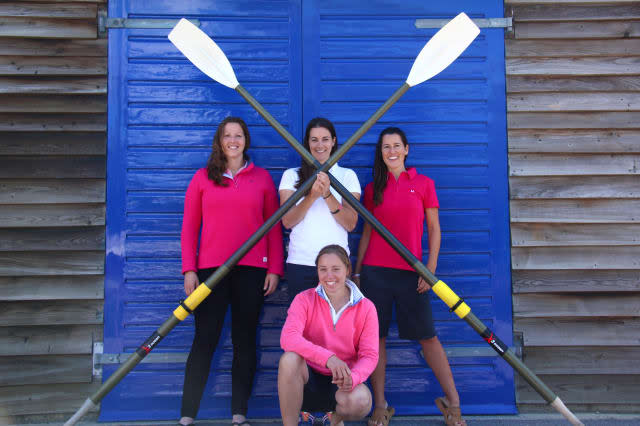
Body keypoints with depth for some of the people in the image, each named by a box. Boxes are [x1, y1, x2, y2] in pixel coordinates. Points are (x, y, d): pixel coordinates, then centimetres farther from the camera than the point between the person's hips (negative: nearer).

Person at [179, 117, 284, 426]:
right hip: (211, 269, 0)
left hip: (252, 270, 1)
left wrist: (274, 269, 0)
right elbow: (189, 226, 6)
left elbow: (274, 227, 8)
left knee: (245, 341, 6)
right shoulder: (203, 177, 9)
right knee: (204, 340, -1)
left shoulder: (262, 177, 9)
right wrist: (189, 270, -2)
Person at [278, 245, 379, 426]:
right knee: (290, 358, -33)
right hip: (308, 379, -1)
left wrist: (352, 377, -31)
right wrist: (328, 357, -39)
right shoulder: (305, 299, -6)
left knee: (360, 400, -32)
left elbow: (370, 355, -7)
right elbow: (288, 337, -24)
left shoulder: (365, 308, -3)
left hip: (340, 383, 1)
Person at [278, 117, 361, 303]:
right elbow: (287, 221, -4)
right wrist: (312, 196, -18)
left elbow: (351, 224, -4)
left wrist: (328, 195, -18)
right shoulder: (291, 175, 8)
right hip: (300, 263, 0)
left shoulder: (348, 175, 7)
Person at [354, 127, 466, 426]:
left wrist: (430, 268, -4)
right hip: (375, 271, 2)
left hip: (411, 272, -2)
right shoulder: (373, 188, 10)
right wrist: (357, 271, 9)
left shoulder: (423, 183, 5)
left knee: (427, 336, 1)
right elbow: (367, 232, 13)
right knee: (376, 337, 3)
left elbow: (434, 230, 4)